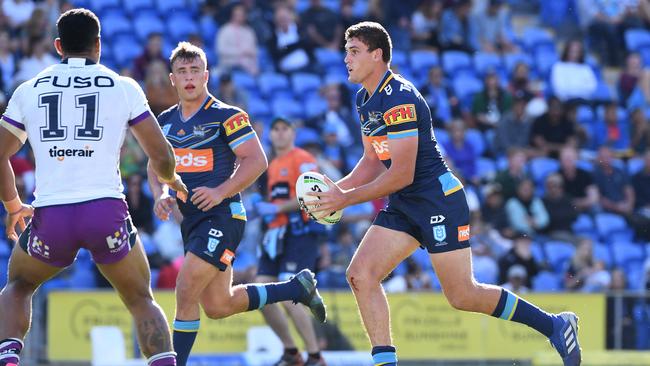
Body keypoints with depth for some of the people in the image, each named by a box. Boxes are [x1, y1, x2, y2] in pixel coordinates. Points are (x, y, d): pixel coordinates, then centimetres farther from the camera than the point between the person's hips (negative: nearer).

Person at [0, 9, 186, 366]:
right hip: (107, 211, -1)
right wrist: (172, 180, 32)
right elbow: (161, 156, 8)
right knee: (142, 302, 17)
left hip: (51, 216, 1)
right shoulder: (123, 88, 8)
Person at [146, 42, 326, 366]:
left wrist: (220, 192, -22)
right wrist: (160, 196, -1)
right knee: (219, 306, 11)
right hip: (190, 220, 8)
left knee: (186, 292, -18)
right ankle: (298, 287, 29)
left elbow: (257, 160, -13)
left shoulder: (226, 116, -9)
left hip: (222, 217, -8)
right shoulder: (166, 120, 11)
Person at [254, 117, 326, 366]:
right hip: (276, 235, 9)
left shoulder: (302, 159, -6)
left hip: (299, 235, -9)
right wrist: (265, 210, 11)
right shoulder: (272, 166, 21)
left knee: (288, 298, -18)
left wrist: (278, 208, -18)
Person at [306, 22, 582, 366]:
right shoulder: (365, 99, 9)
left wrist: (347, 198, -18)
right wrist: (338, 187, 2)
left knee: (462, 296, -5)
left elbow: (402, 175, -23)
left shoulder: (399, 99, -21)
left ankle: (554, 325, 10)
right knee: (360, 275, -5)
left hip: (439, 200, -9)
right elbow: (373, 160, 18)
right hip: (403, 206, 9)